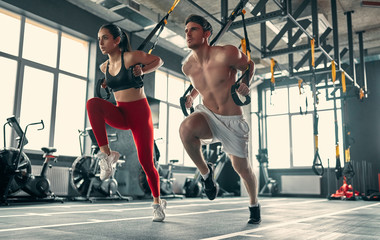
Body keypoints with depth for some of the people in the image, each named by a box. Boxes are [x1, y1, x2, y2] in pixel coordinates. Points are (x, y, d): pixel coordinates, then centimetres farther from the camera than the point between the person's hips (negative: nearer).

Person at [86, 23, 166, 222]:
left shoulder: (131, 57, -8)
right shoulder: (105, 67, 8)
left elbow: (158, 61, 4)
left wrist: (142, 71, -12)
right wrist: (106, 83, 10)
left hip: (140, 112, -4)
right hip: (121, 114, 5)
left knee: (146, 162, -4)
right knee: (93, 103, -27)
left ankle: (157, 202, 20)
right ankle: (106, 154, -26)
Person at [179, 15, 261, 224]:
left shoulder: (226, 54, -19)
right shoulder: (188, 66, -4)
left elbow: (249, 65, 0)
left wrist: (246, 83, -16)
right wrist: (192, 94, 3)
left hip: (232, 120, -2)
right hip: (208, 116, 2)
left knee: (242, 168, 8)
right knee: (186, 128, -33)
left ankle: (254, 204, 39)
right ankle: (205, 172, -7)